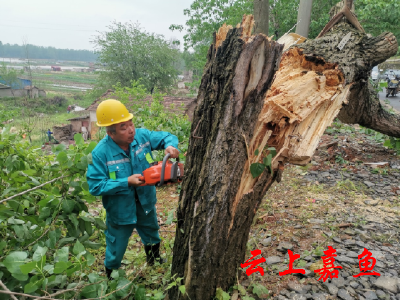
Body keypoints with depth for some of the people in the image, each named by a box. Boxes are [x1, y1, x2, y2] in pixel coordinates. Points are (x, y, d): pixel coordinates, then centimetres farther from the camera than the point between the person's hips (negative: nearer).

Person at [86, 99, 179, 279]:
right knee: (115, 251, 18)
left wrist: (170, 146, -26)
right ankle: (111, 277, 51)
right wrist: (126, 182, -31)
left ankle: (154, 262, 64)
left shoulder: (142, 136, -16)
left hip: (146, 203, 5)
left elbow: (167, 137, -2)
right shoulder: (100, 153, -26)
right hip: (120, 210, -4)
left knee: (152, 239, 31)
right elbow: (95, 186, -25)